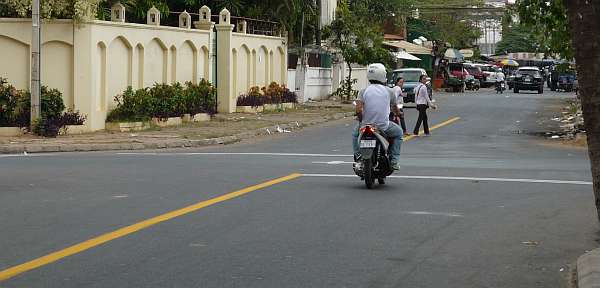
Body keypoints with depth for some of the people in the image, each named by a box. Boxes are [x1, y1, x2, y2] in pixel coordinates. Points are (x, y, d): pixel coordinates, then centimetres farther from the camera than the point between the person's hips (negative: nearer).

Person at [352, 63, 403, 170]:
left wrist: (361, 120, 7)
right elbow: (395, 108, 14)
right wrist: (398, 114, 38)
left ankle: (358, 156, 18)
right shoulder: (389, 91, 0)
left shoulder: (363, 91, -1)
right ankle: (394, 161, 18)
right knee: (398, 133, 28)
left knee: (355, 134, 35)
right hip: (384, 127, -1)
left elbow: (358, 110, -14)